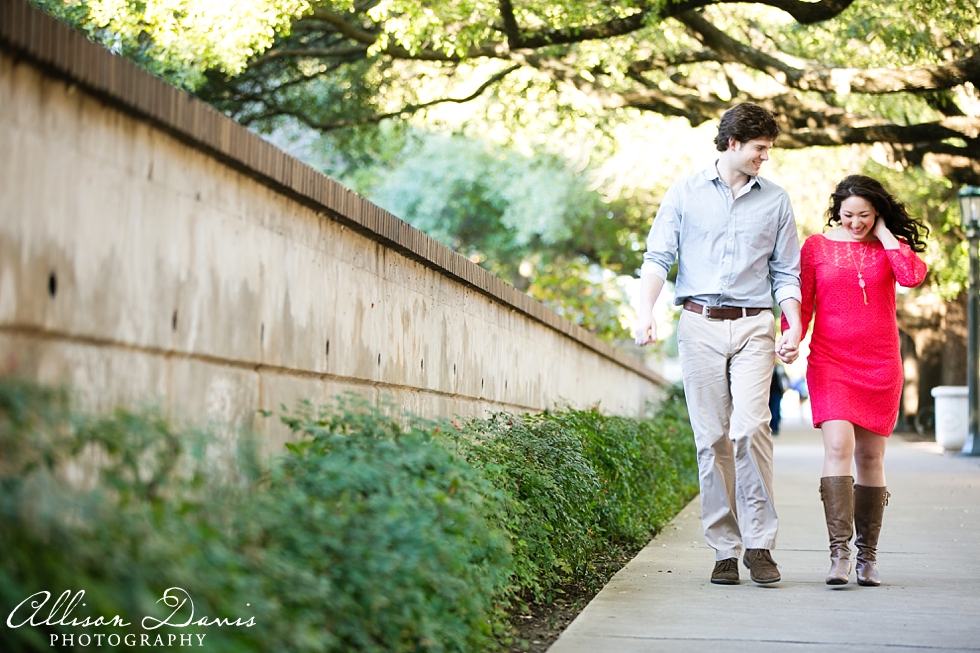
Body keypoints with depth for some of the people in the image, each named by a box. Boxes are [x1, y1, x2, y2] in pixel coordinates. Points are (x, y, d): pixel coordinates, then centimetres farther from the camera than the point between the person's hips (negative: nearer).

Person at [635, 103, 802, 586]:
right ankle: (725, 549, 5)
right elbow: (658, 258, 5)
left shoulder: (775, 201, 13)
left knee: (750, 427, -16)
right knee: (712, 437, -1)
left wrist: (794, 325, 0)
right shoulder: (685, 193, 9)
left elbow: (786, 273, 14)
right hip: (700, 324, 0)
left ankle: (759, 544, -9)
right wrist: (646, 311, -11)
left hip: (754, 327, 0)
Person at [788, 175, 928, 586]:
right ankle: (839, 552, -20)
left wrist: (883, 233, -5)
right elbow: (801, 304, 8)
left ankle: (867, 554, 14)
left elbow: (912, 276, -14)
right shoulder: (816, 246, 7)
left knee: (871, 456, 4)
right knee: (838, 446, -18)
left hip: (880, 363, 2)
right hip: (831, 361, -1)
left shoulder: (890, 245, 8)